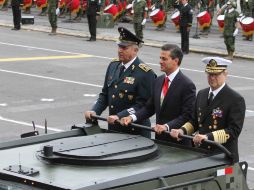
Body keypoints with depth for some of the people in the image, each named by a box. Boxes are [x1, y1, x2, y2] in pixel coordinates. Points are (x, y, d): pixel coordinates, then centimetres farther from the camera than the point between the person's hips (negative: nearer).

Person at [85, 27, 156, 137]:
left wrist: (120, 116, -24)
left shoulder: (145, 73, -13)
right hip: (113, 128, 6)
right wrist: (95, 111, -1)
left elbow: (143, 104, -18)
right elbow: (105, 94, 16)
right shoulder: (113, 66, 10)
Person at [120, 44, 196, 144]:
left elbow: (187, 115, -17)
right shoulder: (158, 81, 10)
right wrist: (132, 117, -4)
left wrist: (167, 126, -26)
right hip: (159, 138, 6)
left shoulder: (187, 85, -13)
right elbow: (149, 107, 12)